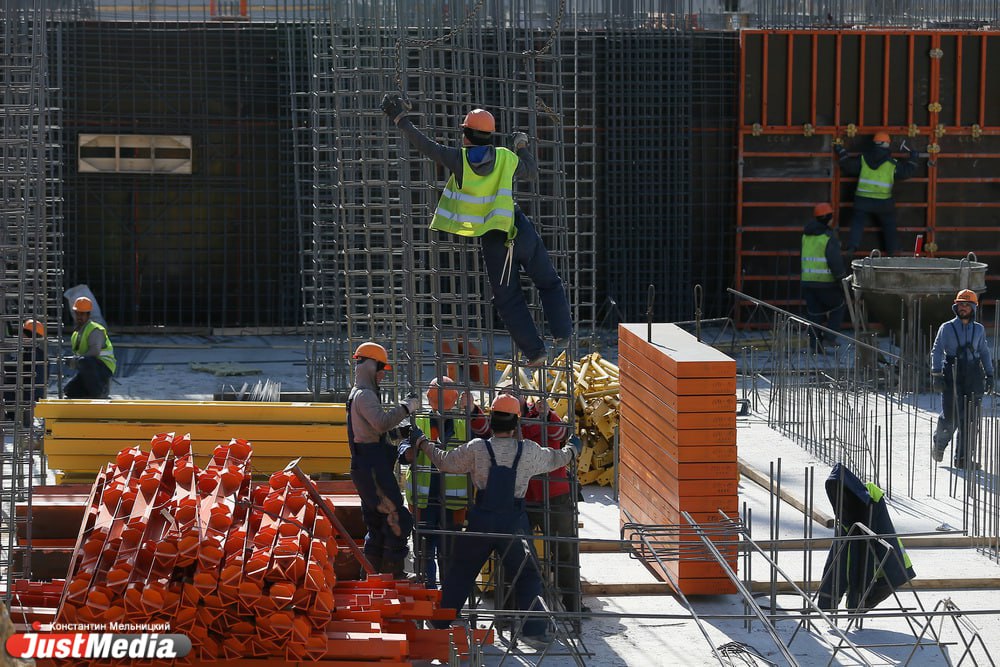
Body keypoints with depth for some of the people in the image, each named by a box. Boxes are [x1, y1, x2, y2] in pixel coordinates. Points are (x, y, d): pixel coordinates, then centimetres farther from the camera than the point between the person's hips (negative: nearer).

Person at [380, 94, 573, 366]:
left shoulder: (459, 159, -7)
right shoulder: (507, 158, -1)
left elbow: (424, 145, -1)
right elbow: (532, 172, 18)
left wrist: (400, 119, 9)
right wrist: (522, 148, 34)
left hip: (491, 239, -1)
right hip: (520, 231, 1)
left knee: (508, 298, 9)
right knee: (549, 282, 18)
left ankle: (534, 351, 7)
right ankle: (562, 333, 14)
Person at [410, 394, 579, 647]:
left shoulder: (477, 448, -6)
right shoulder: (529, 451, -4)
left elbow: (444, 462, 4)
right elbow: (554, 459, 15)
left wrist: (421, 442, 21)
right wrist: (572, 450, 39)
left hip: (481, 521, 1)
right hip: (514, 524, -1)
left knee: (460, 572, 16)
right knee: (527, 575, 12)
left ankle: (440, 624, 22)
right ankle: (534, 629, 3)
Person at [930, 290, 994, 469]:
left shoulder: (979, 329, 12)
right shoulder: (947, 328, 3)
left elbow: (985, 353, 19)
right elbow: (937, 351, 0)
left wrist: (989, 375, 12)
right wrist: (936, 374, -9)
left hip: (973, 376, 3)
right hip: (952, 376, -3)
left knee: (971, 418, -4)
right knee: (950, 416, -6)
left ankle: (963, 457, 1)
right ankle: (939, 444, 23)